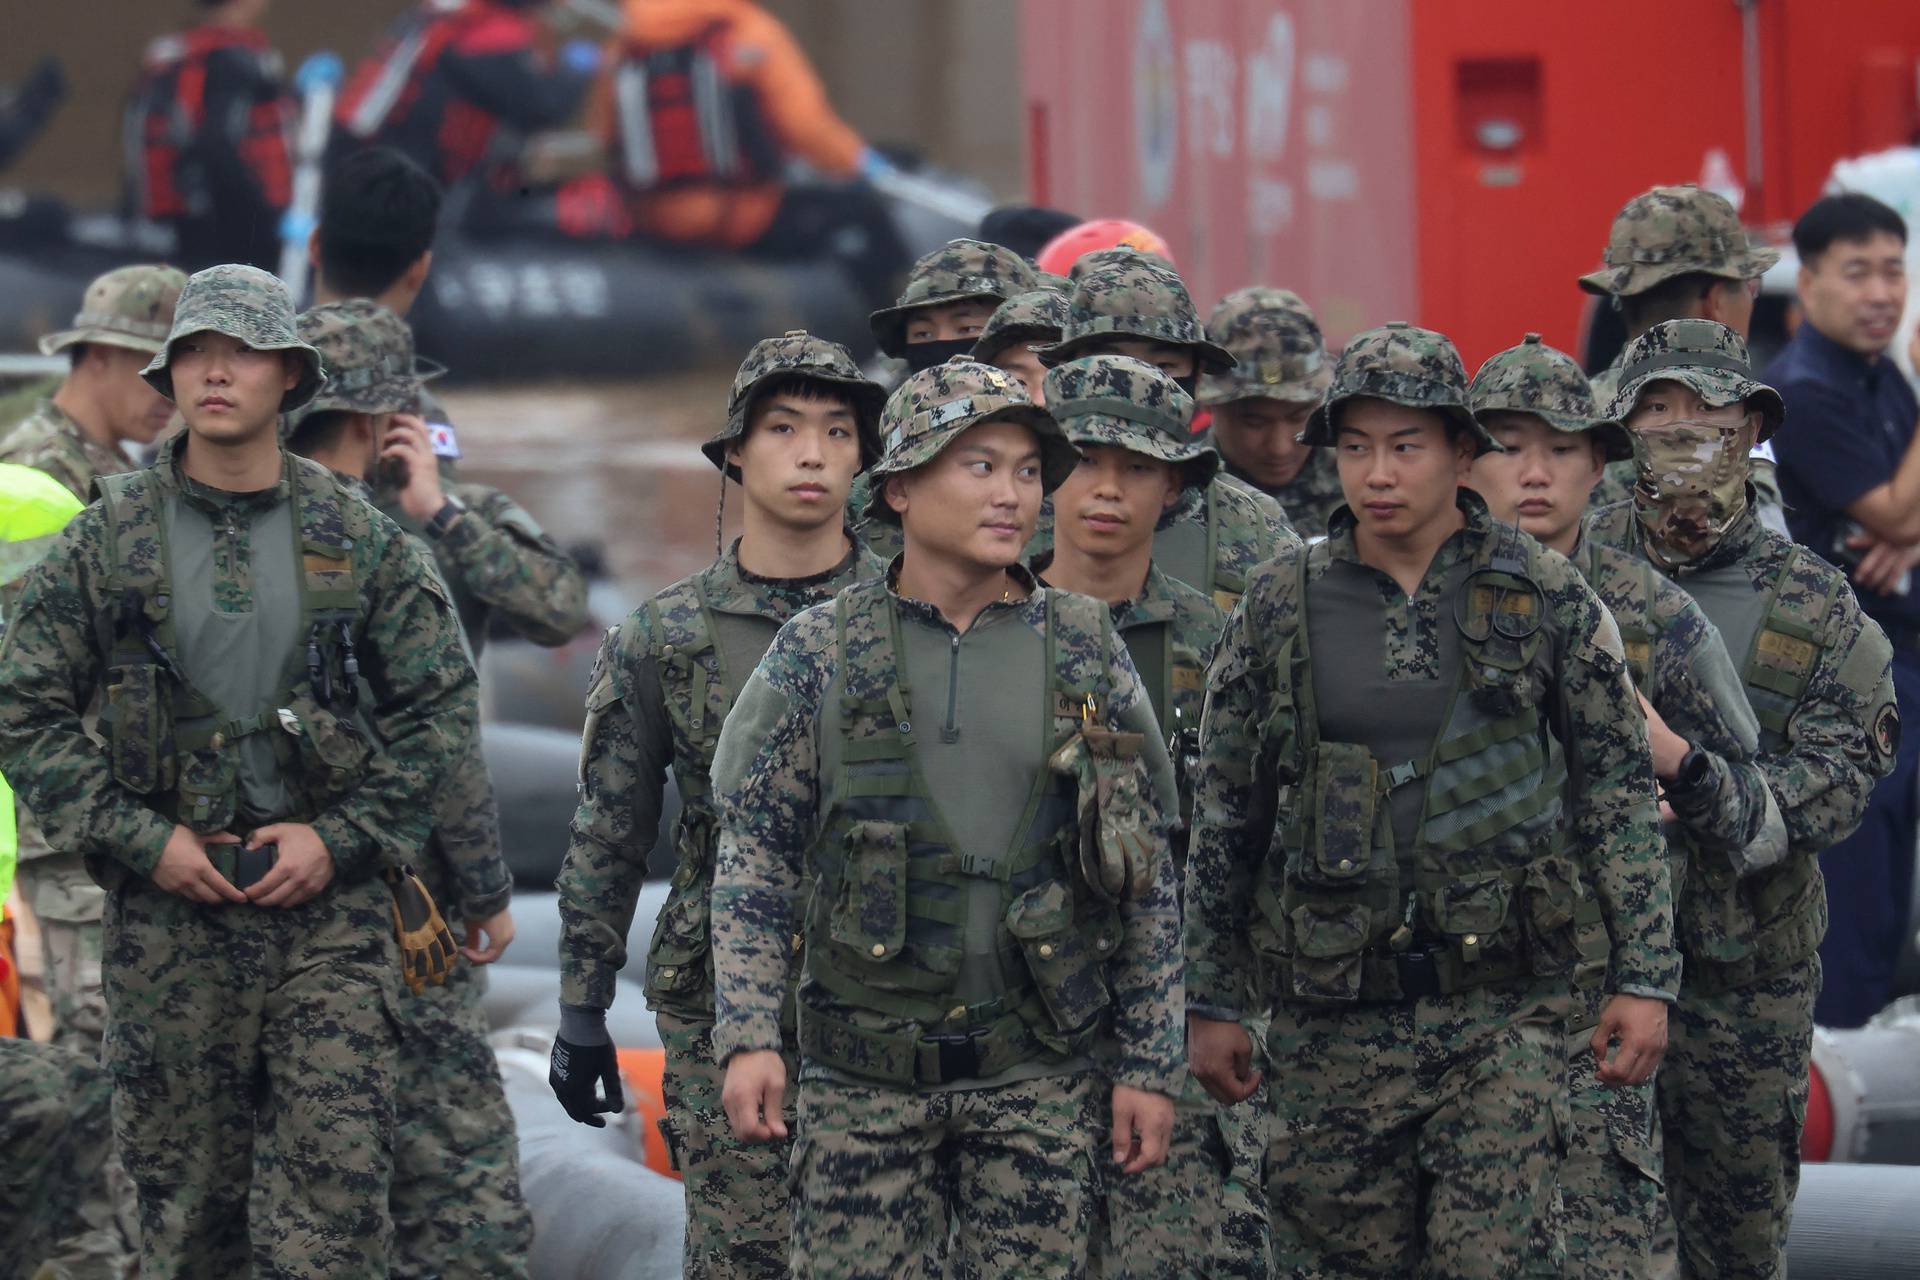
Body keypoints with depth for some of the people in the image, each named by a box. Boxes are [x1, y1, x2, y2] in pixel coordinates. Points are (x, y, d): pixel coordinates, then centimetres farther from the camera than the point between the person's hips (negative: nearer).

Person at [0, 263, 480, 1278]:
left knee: (334, 1198, -7)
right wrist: (141, 839, -7)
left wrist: (340, 838, -5)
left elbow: (440, 707, 8)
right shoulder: (106, 540, 4)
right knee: (185, 1198, 5)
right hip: (168, 908, 0)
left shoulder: (358, 539, 5)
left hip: (329, 904, 0)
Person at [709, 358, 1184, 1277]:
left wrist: (1149, 1063, 4)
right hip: (865, 1074, -1)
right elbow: (755, 856, 3)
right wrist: (747, 1036, -7)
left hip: (1037, 1076, 1)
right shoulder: (818, 652, 2)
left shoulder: (1085, 652, 5)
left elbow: (1147, 874, 7)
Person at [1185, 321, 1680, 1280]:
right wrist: (1210, 1001, 9)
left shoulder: (1546, 599, 1)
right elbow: (1223, 813, 9)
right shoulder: (1281, 606, 3)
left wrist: (1645, 980, 0)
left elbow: (1622, 796, 5)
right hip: (1335, 1012, 1)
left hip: (1502, 1010, -1)